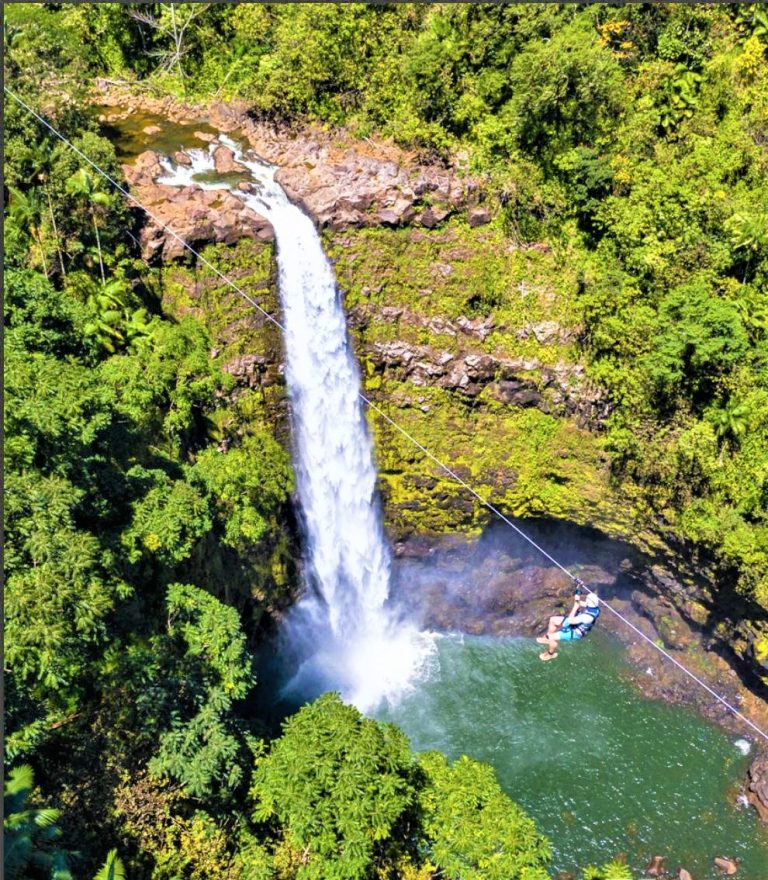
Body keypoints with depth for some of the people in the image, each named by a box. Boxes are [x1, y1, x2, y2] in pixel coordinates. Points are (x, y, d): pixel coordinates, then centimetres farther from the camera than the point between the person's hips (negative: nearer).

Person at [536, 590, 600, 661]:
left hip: (575, 632, -9)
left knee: (551, 637, -11)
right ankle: (547, 638, 34)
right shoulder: (593, 605, -16)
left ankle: (551, 653, 20)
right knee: (553, 619, 12)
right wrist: (577, 599, -17)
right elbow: (580, 603, 5)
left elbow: (571, 621, -34)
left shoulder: (588, 616, -41)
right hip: (576, 624, 9)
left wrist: (575, 606, -29)